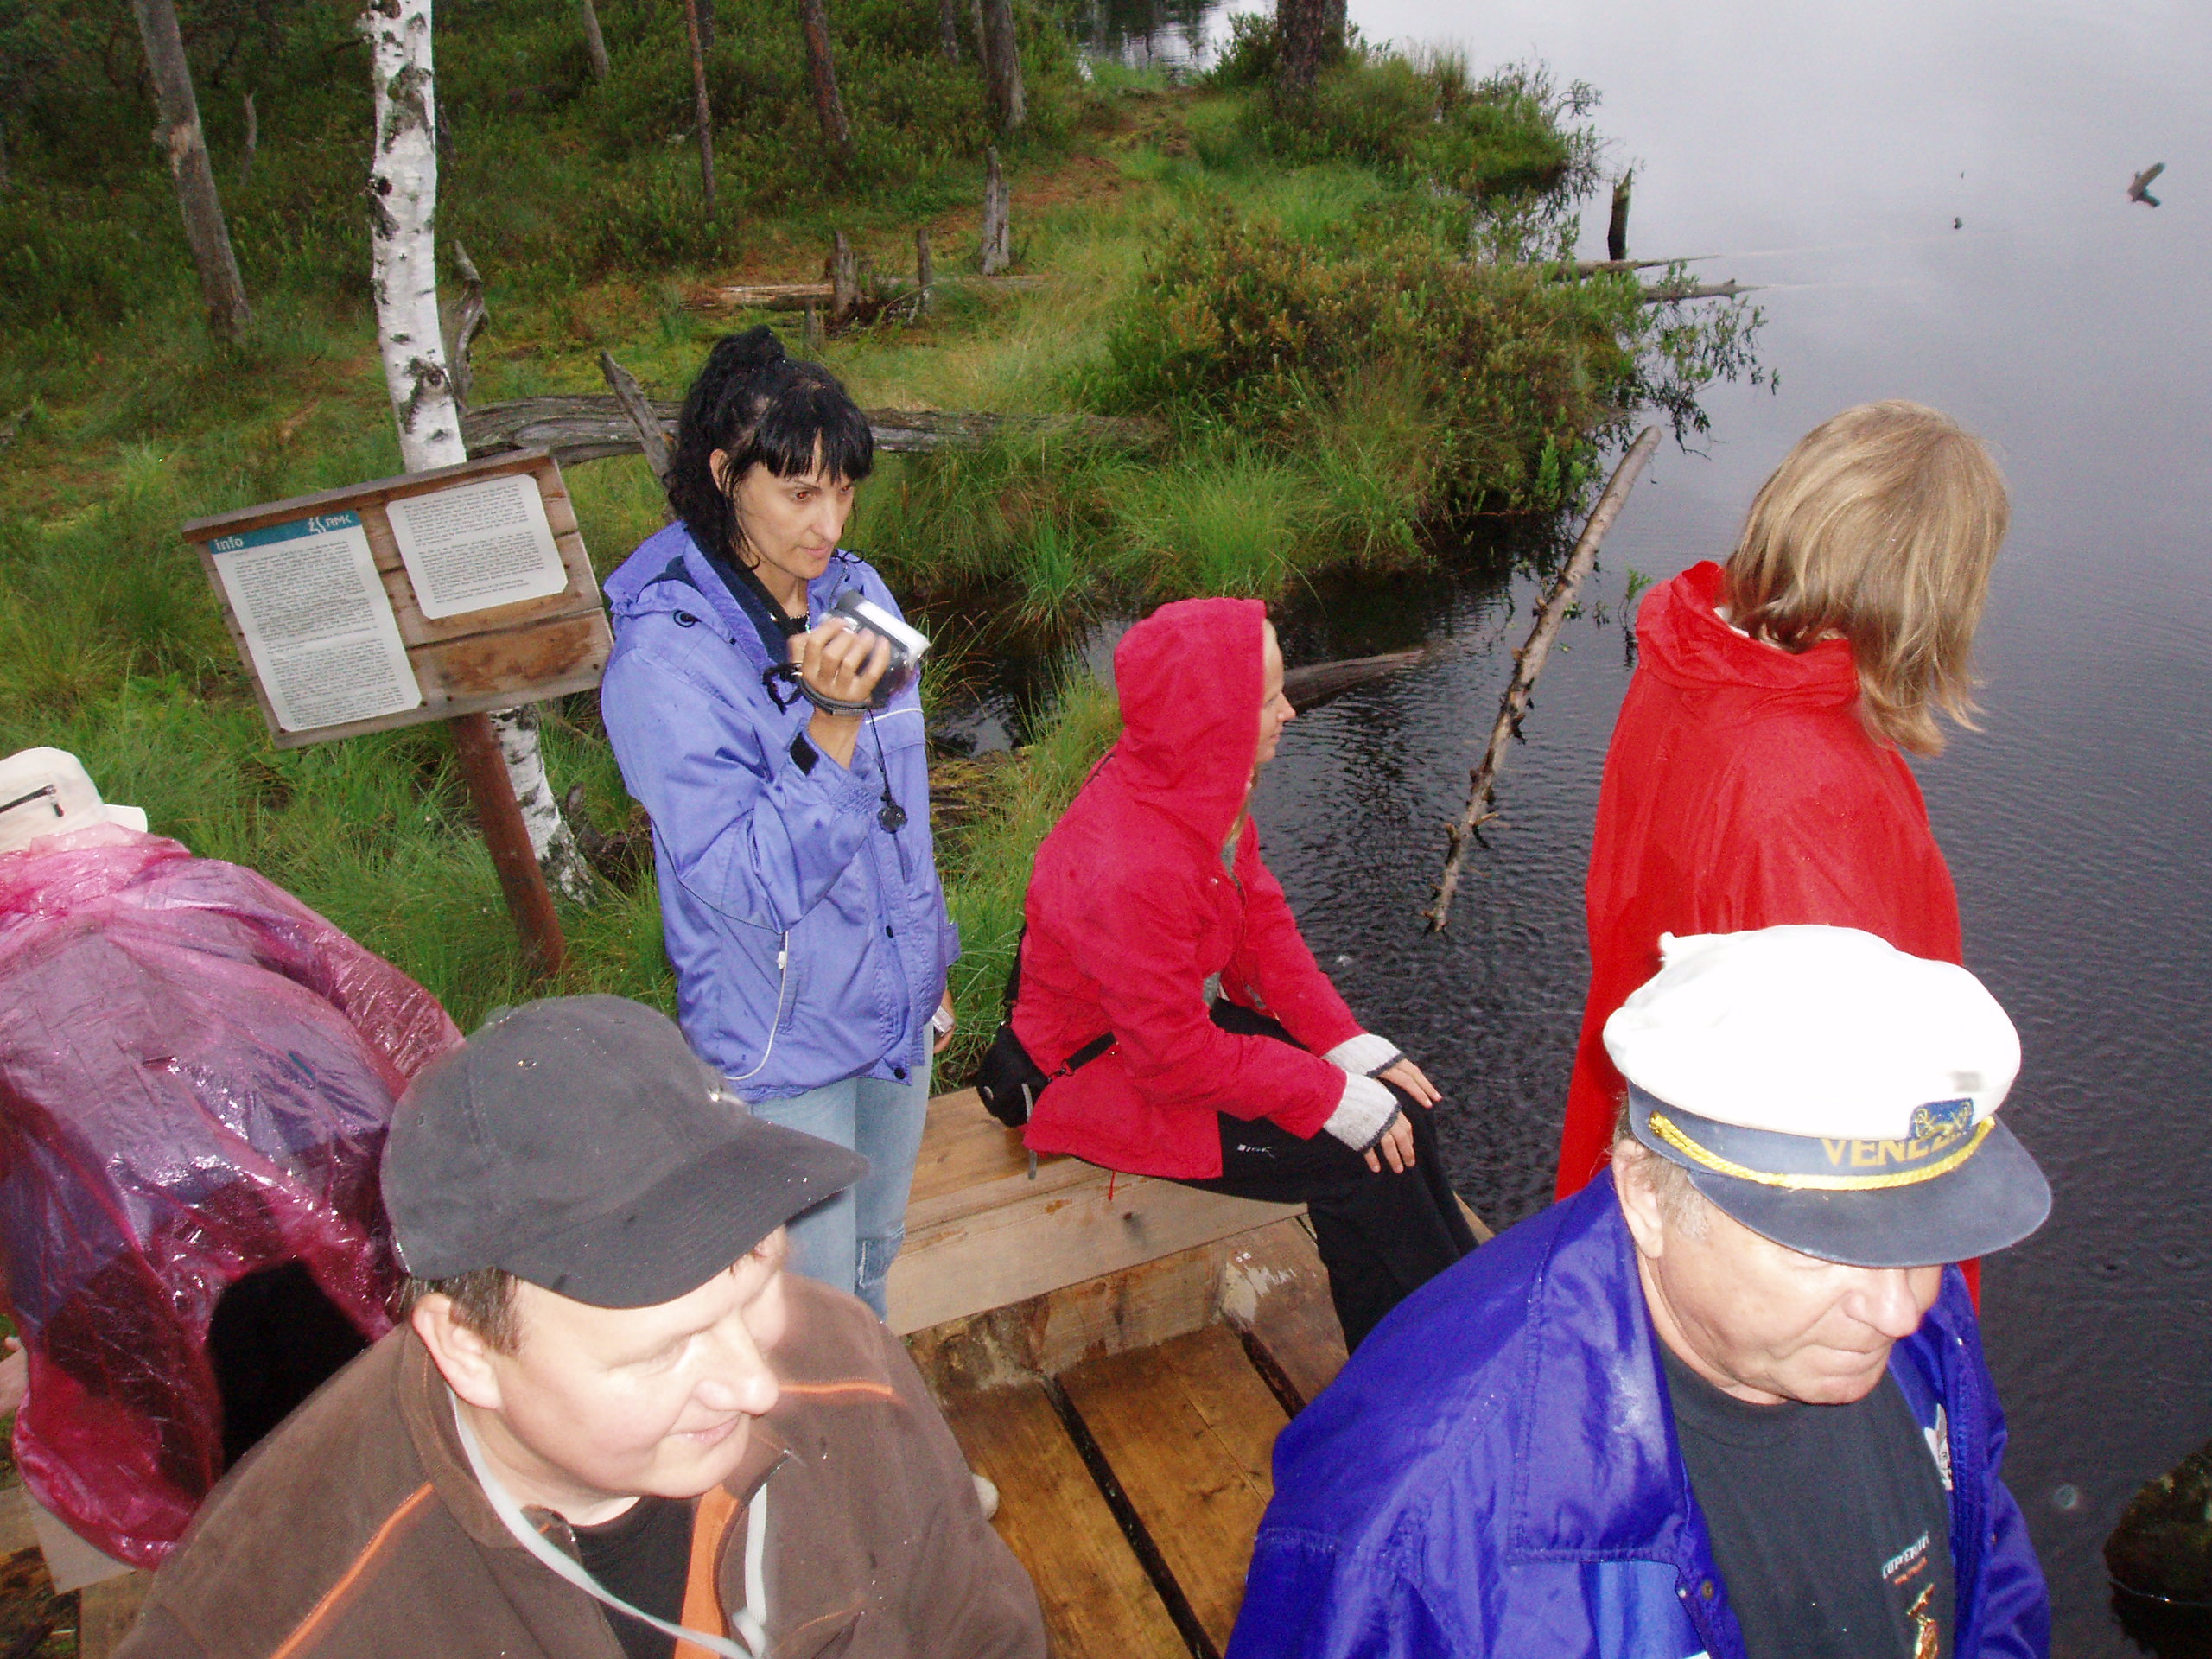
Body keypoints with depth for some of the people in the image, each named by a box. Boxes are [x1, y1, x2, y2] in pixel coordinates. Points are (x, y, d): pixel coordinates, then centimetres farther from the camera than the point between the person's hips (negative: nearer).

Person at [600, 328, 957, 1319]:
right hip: (782, 1043, -6)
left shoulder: (854, 592, -2)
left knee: (875, 1252, 26)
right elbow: (748, 879, -26)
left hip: (894, 1005, 7)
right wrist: (834, 721, -37)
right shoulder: (663, 658, -23)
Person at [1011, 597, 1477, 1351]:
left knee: (1395, 1105, -2)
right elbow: (1176, 1060, -27)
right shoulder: (1128, 871, -35)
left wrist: (1349, 1044, -5)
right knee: (1364, 1162, -12)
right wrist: (1332, 1095, -21)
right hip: (1107, 1073, -8)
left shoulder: (1204, 790, -8)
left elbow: (1263, 920, 3)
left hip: (1184, 1016, 8)